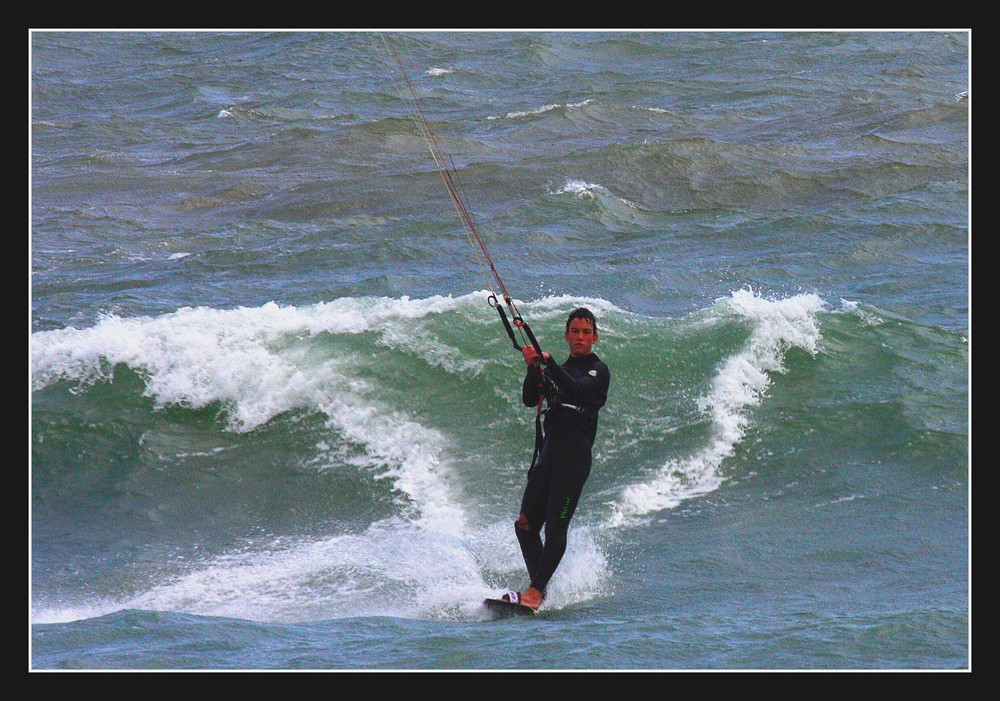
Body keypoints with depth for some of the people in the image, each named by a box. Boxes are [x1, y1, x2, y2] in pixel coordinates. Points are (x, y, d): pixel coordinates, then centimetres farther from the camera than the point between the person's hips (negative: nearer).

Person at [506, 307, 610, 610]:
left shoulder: (598, 371, 3)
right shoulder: (557, 372, 22)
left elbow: (578, 391, -17)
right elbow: (530, 400, 8)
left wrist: (548, 363, -21)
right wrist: (533, 368, -8)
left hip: (574, 456, -7)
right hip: (548, 452, 7)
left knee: (555, 527, -14)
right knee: (526, 524, 1)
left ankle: (536, 591, -19)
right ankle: (539, 588, 8)